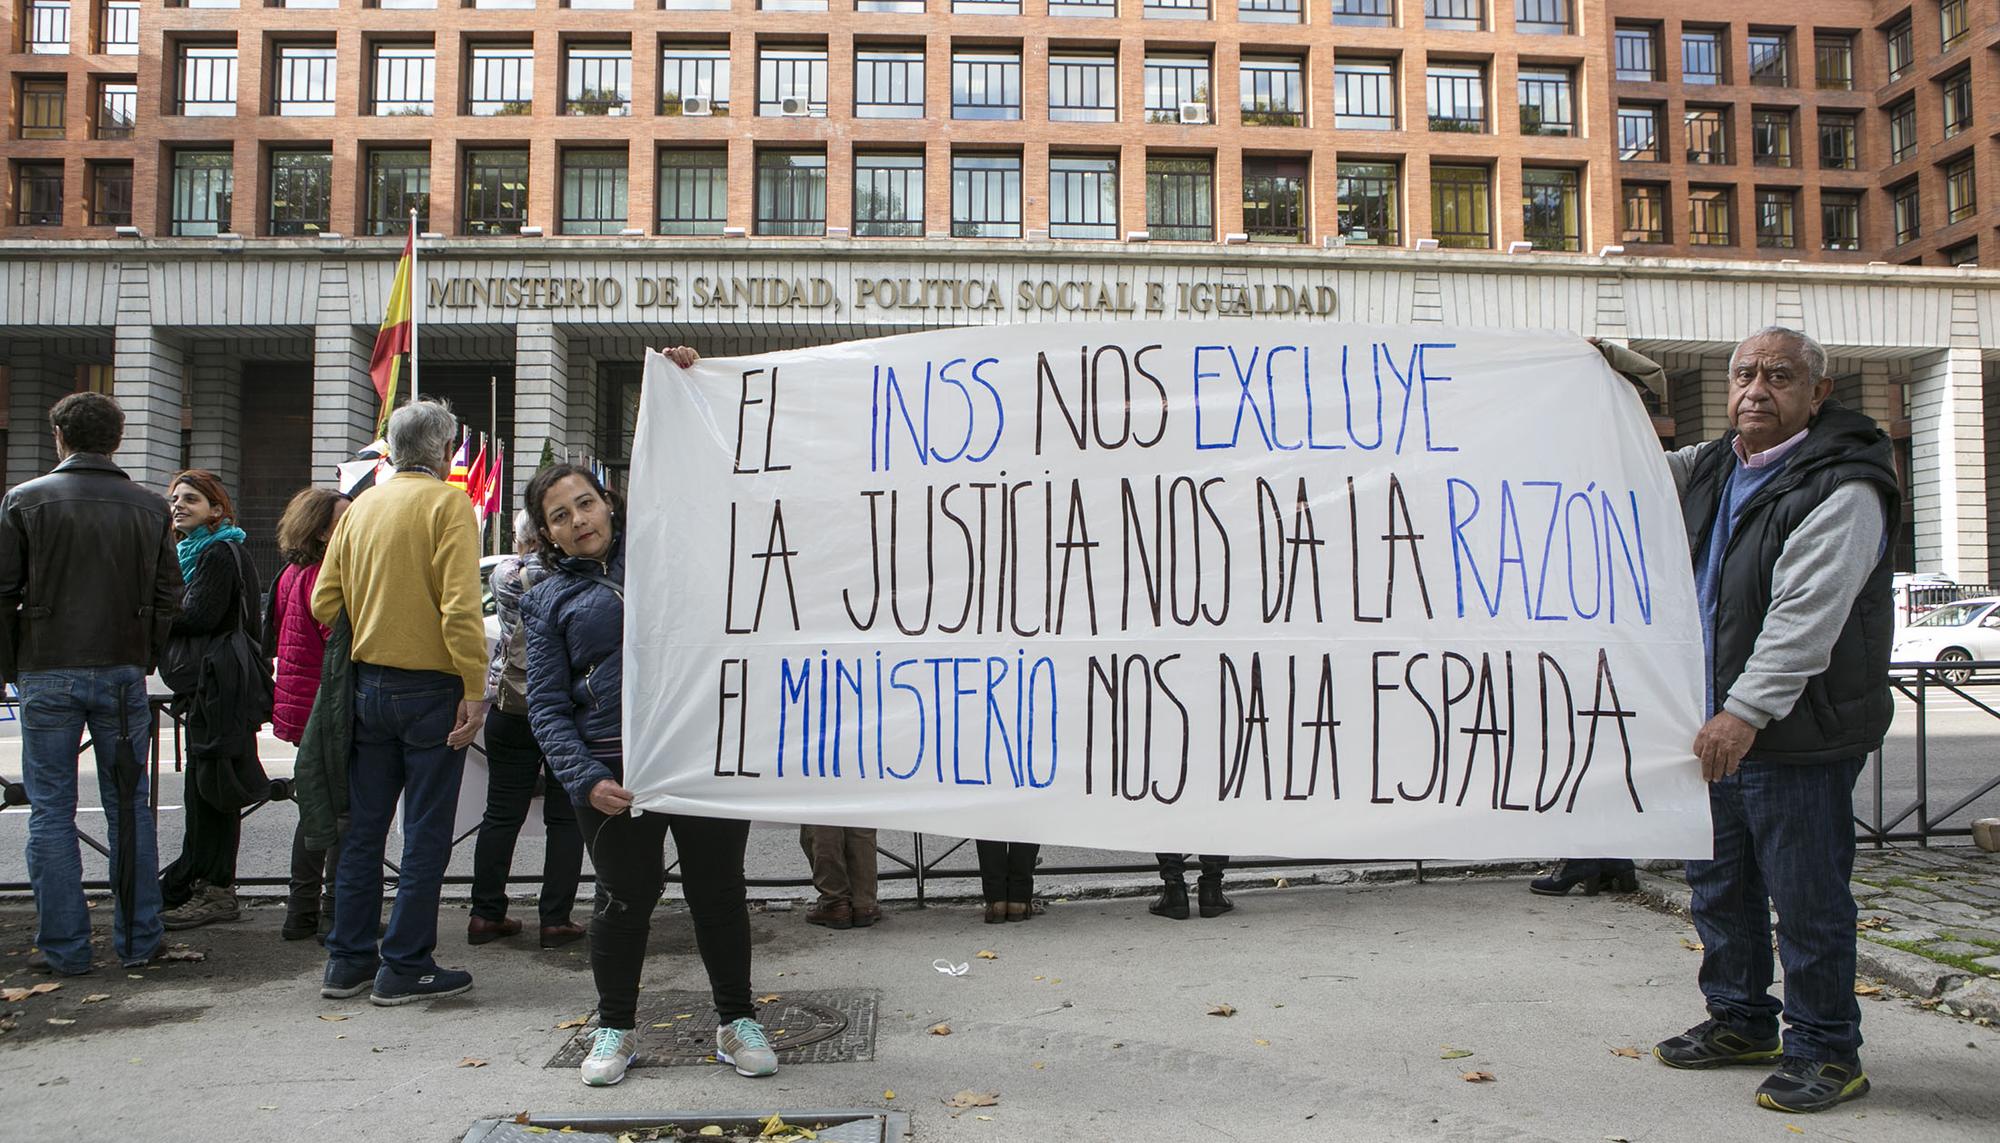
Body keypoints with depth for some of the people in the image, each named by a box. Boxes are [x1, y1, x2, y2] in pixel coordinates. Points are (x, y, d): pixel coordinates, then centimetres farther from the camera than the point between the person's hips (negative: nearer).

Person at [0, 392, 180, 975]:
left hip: (47, 673, -2)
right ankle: (138, 940, 12)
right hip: (124, 672, 2)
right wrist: (144, 659, 12)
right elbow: (168, 595, 4)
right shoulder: (151, 507, 3)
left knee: (51, 811, 6)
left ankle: (64, 944, 8)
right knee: (129, 806, 8)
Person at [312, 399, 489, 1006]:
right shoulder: (448, 503, -10)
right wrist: (474, 690, -18)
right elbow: (460, 607, -20)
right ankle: (405, 967, 7)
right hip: (430, 689, -6)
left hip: (367, 685, 6)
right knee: (426, 833, 3)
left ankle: (348, 959, 22)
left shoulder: (362, 506, 8)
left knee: (363, 826, 14)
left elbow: (324, 602, 7)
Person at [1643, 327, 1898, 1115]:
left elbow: (1805, 618, -23)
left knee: (1807, 894, 0)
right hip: (1718, 725, 8)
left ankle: (1825, 1050, 15)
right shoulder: (1715, 468, 11)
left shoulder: (1840, 489, -15)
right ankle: (1740, 1020, 34)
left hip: (1798, 734, -8)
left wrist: (1747, 710, -27)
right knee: (1720, 882, 18)